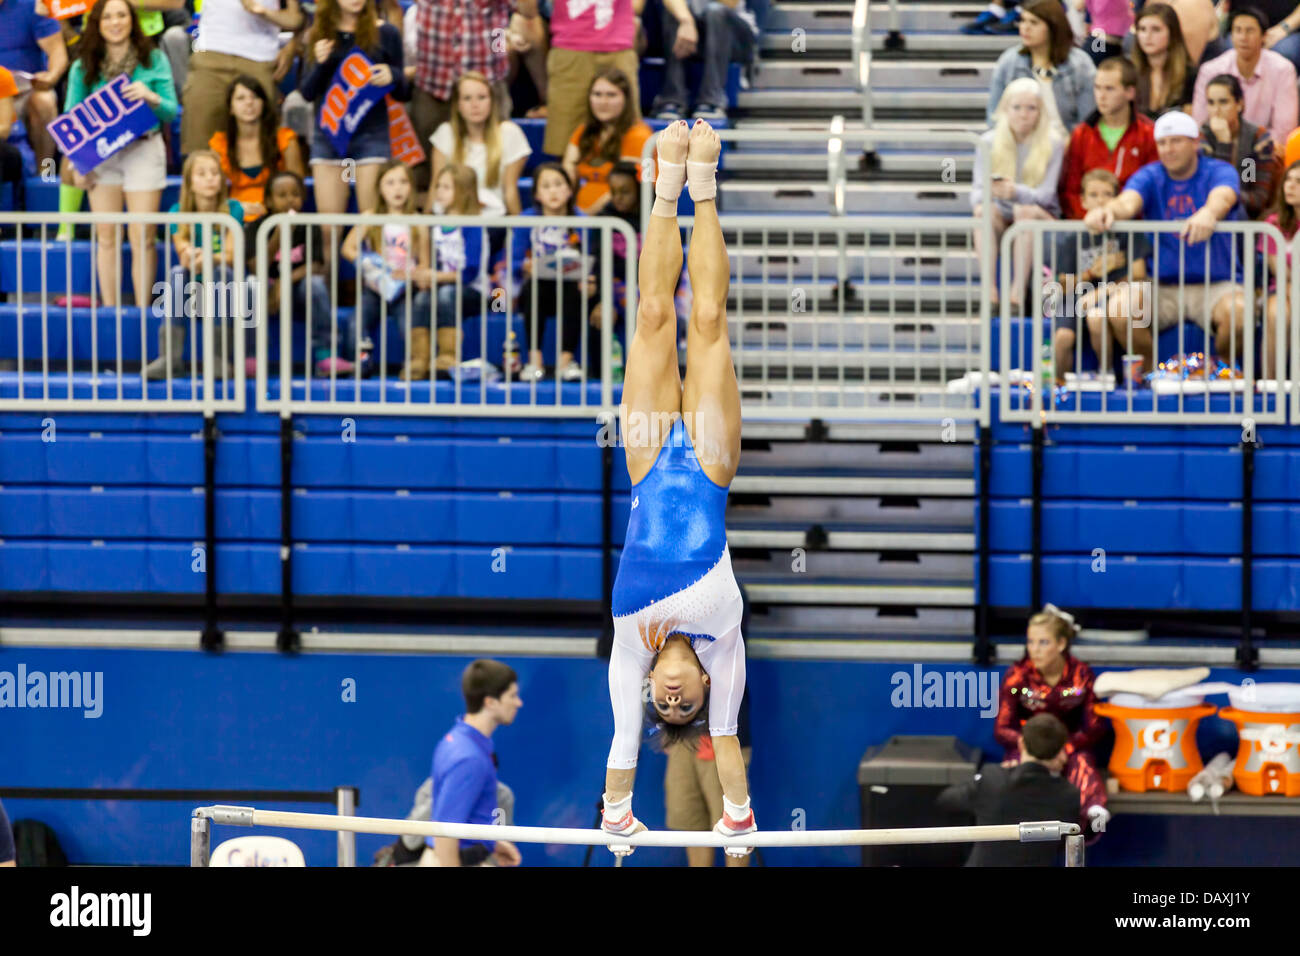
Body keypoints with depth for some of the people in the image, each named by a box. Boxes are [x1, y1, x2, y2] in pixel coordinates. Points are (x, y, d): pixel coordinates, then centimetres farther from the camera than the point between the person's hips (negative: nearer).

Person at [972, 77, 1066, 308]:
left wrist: (1016, 192, -34)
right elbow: (977, 188, -3)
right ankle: (989, 291, -38)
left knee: (1027, 211, -35)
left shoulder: (1053, 143, -6)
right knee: (984, 212, -31)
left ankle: (1018, 290, -40)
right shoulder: (989, 142, 2)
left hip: (1041, 215, -2)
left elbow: (1046, 194, -14)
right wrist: (981, 200, -29)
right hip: (1002, 215, 2)